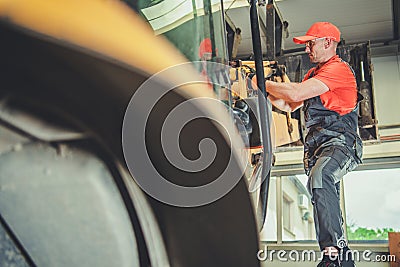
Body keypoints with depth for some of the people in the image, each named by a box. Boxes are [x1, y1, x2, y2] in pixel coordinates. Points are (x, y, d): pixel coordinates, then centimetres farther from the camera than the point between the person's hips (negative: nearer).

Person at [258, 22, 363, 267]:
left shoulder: (338, 68, -7)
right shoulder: (313, 74, 26)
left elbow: (295, 93, -17)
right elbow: (289, 105, 26)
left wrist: (264, 83, -5)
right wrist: (266, 89, 13)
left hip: (339, 143, -10)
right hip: (317, 146, 10)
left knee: (320, 177, -37)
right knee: (328, 205, 11)